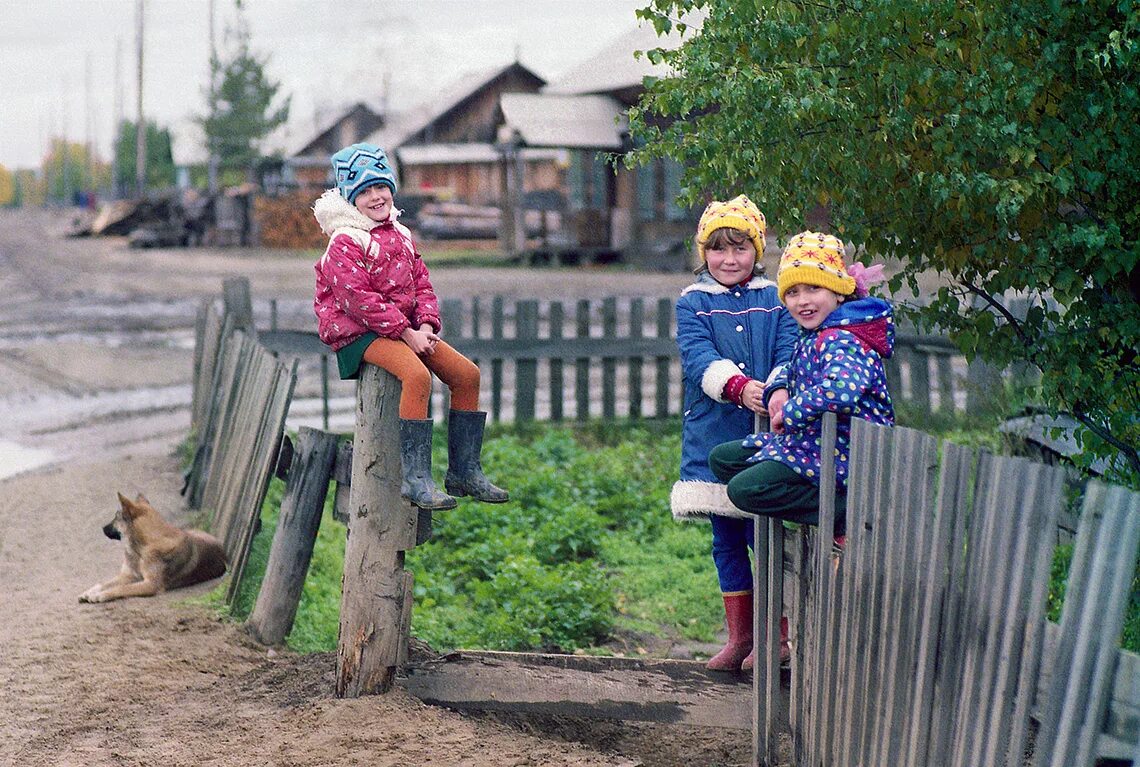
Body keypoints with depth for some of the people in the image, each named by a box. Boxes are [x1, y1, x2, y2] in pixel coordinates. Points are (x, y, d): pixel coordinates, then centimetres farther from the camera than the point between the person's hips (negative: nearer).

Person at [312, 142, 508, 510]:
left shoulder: (400, 236, 16)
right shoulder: (344, 242, -9)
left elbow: (422, 284, 14)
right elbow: (358, 299, -18)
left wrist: (427, 325, -7)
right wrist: (406, 332, -21)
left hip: (405, 328, 8)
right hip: (358, 333, -8)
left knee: (467, 374, -5)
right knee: (417, 375, -34)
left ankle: (464, 470, 3)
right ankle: (416, 478, -33)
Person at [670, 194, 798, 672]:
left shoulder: (774, 301, 6)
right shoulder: (692, 303, 5)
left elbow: (790, 352, -5)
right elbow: (697, 355, -10)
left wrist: (780, 390, -27)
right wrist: (739, 386, -28)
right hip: (714, 439, 2)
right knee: (726, 542, 9)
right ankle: (740, 635, 20)